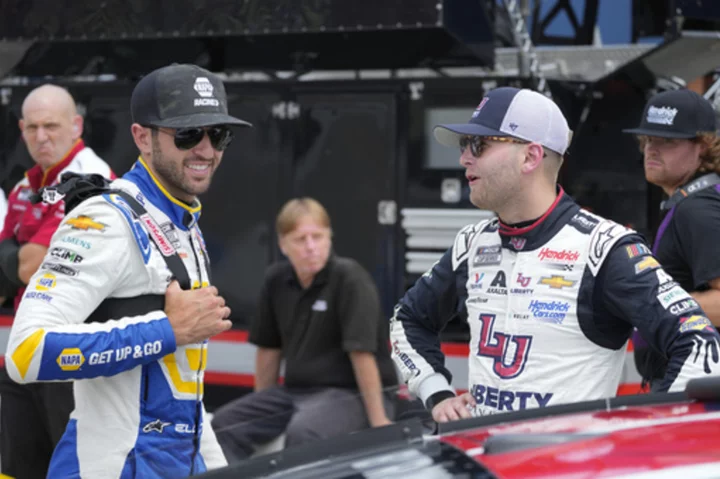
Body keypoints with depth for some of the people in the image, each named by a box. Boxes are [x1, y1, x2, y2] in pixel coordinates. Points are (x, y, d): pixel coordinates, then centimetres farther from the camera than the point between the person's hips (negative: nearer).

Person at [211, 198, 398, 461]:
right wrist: (260, 408, 18)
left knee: (302, 431, -35)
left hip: (351, 393, -7)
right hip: (295, 391, 7)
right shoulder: (276, 279, 5)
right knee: (224, 423, -6)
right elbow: (268, 348, 14)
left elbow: (362, 352, -20)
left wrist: (378, 419, -22)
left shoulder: (350, 278, -15)